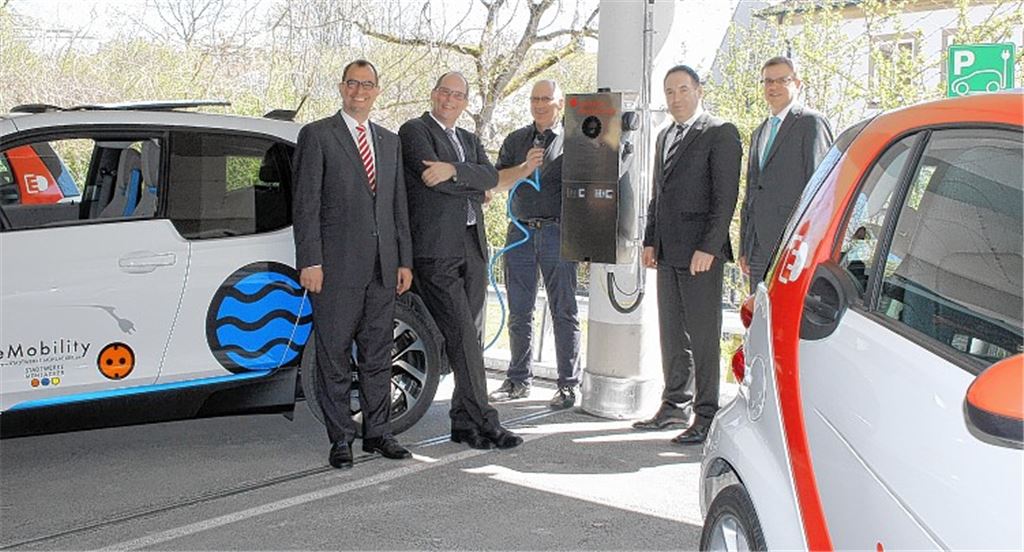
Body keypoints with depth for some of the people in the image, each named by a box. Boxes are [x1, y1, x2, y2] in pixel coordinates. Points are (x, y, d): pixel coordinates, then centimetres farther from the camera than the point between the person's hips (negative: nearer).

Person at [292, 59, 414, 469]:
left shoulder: (389, 142, 17)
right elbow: (305, 204, -5)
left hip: (382, 266, 5)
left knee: (378, 353, 10)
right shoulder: (317, 135, 1)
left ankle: (377, 433, 19)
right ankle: (340, 439, 8)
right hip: (336, 265, -5)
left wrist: (404, 261, 11)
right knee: (334, 354, 0)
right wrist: (310, 262, -12)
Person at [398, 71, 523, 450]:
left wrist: (453, 170, -14)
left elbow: (491, 176, 3)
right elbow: (433, 178, -12)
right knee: (462, 336, -11)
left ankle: (464, 423, 10)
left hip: (472, 247, 7)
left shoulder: (469, 140, 22)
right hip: (436, 249, -7)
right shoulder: (414, 131, 2)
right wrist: (475, 189, 2)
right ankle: (483, 421, -9)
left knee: (470, 337, 5)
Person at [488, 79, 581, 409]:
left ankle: (568, 385, 3)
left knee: (564, 312, -2)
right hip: (520, 231, 4)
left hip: (557, 232, -4)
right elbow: (496, 183, 7)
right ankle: (518, 380, 16)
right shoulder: (515, 140, 15)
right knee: (519, 313, 7)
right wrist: (525, 168, -10)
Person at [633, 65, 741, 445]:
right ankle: (676, 406, 22)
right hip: (667, 253, 8)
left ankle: (705, 417, 0)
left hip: (700, 252, -8)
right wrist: (650, 241, 14)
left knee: (703, 336, -5)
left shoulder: (720, 133, -6)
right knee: (672, 333, 12)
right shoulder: (665, 137, 19)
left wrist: (708, 247, -17)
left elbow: (725, 195, -12)